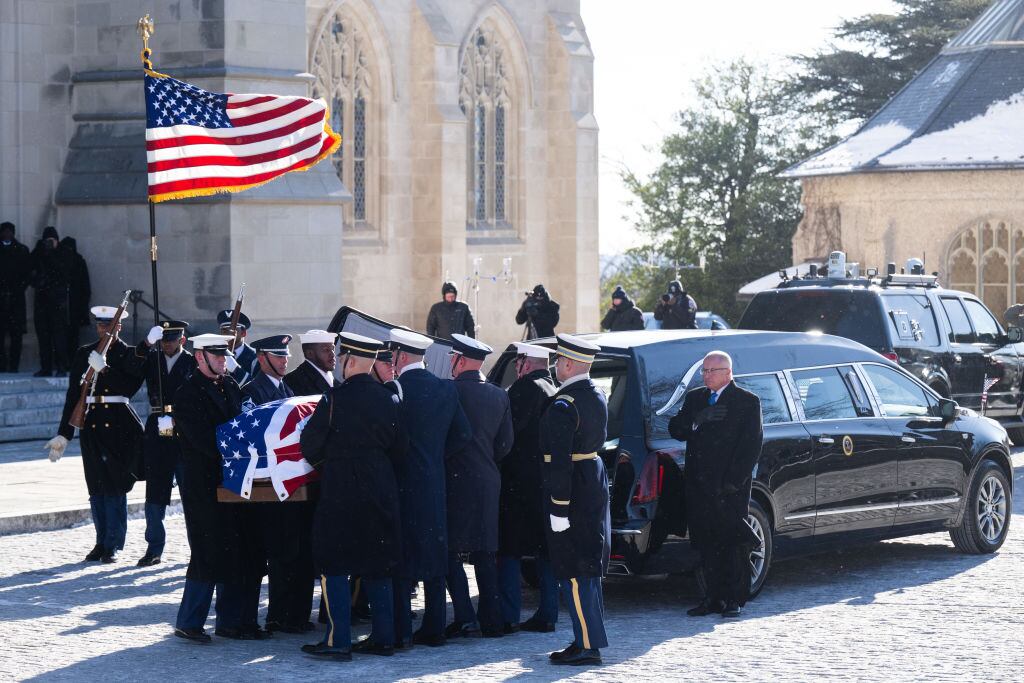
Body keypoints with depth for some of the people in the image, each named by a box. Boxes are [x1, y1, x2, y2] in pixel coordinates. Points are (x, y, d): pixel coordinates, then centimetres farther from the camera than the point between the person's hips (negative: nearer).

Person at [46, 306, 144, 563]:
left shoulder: (130, 354, 3)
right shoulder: (84, 354, 11)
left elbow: (130, 388, -10)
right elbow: (73, 395, 10)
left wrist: (105, 369, -20)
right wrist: (64, 434, 7)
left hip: (119, 425, -3)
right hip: (92, 424, 3)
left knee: (116, 486, -5)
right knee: (96, 486, 5)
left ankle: (113, 545, 0)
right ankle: (102, 542, 14)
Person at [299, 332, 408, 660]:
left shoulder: (336, 397, -13)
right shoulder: (389, 399, 3)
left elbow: (310, 442, -9)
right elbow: (400, 446, 8)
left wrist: (320, 462, 11)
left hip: (341, 490, -6)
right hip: (381, 493, 6)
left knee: (334, 566, 1)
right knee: (377, 566, 13)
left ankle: (338, 640, -3)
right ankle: (383, 637, 14)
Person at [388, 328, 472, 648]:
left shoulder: (396, 390, -14)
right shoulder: (446, 389, 5)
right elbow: (462, 434, 10)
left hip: (403, 481, -6)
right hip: (435, 484, 6)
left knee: (400, 559, -1)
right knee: (434, 556, 11)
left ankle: (400, 630, -2)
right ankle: (434, 628, 13)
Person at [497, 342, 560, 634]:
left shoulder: (526, 388, -13)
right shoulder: (555, 391, 14)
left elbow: (510, 427, -19)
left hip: (521, 483, -8)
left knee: (510, 551, -3)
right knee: (545, 550, 11)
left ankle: (508, 616, -5)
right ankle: (546, 615, 13)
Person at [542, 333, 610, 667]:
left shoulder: (564, 405, -19)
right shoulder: (597, 396, 10)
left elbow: (560, 460, -22)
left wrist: (558, 508, -22)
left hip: (573, 490, -9)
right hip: (595, 481, 9)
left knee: (573, 571, -6)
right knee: (587, 568, 15)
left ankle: (587, 645, -7)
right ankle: (591, 638, 20)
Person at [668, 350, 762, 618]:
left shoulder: (747, 402, -1)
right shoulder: (694, 398, 15)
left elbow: (751, 445, -6)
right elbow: (676, 430, 7)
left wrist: (734, 481, -14)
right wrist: (698, 419, -13)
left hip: (729, 486, -5)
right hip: (699, 485, 5)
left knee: (733, 543, -2)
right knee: (707, 544, 6)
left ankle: (734, 599, 4)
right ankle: (713, 598, 12)